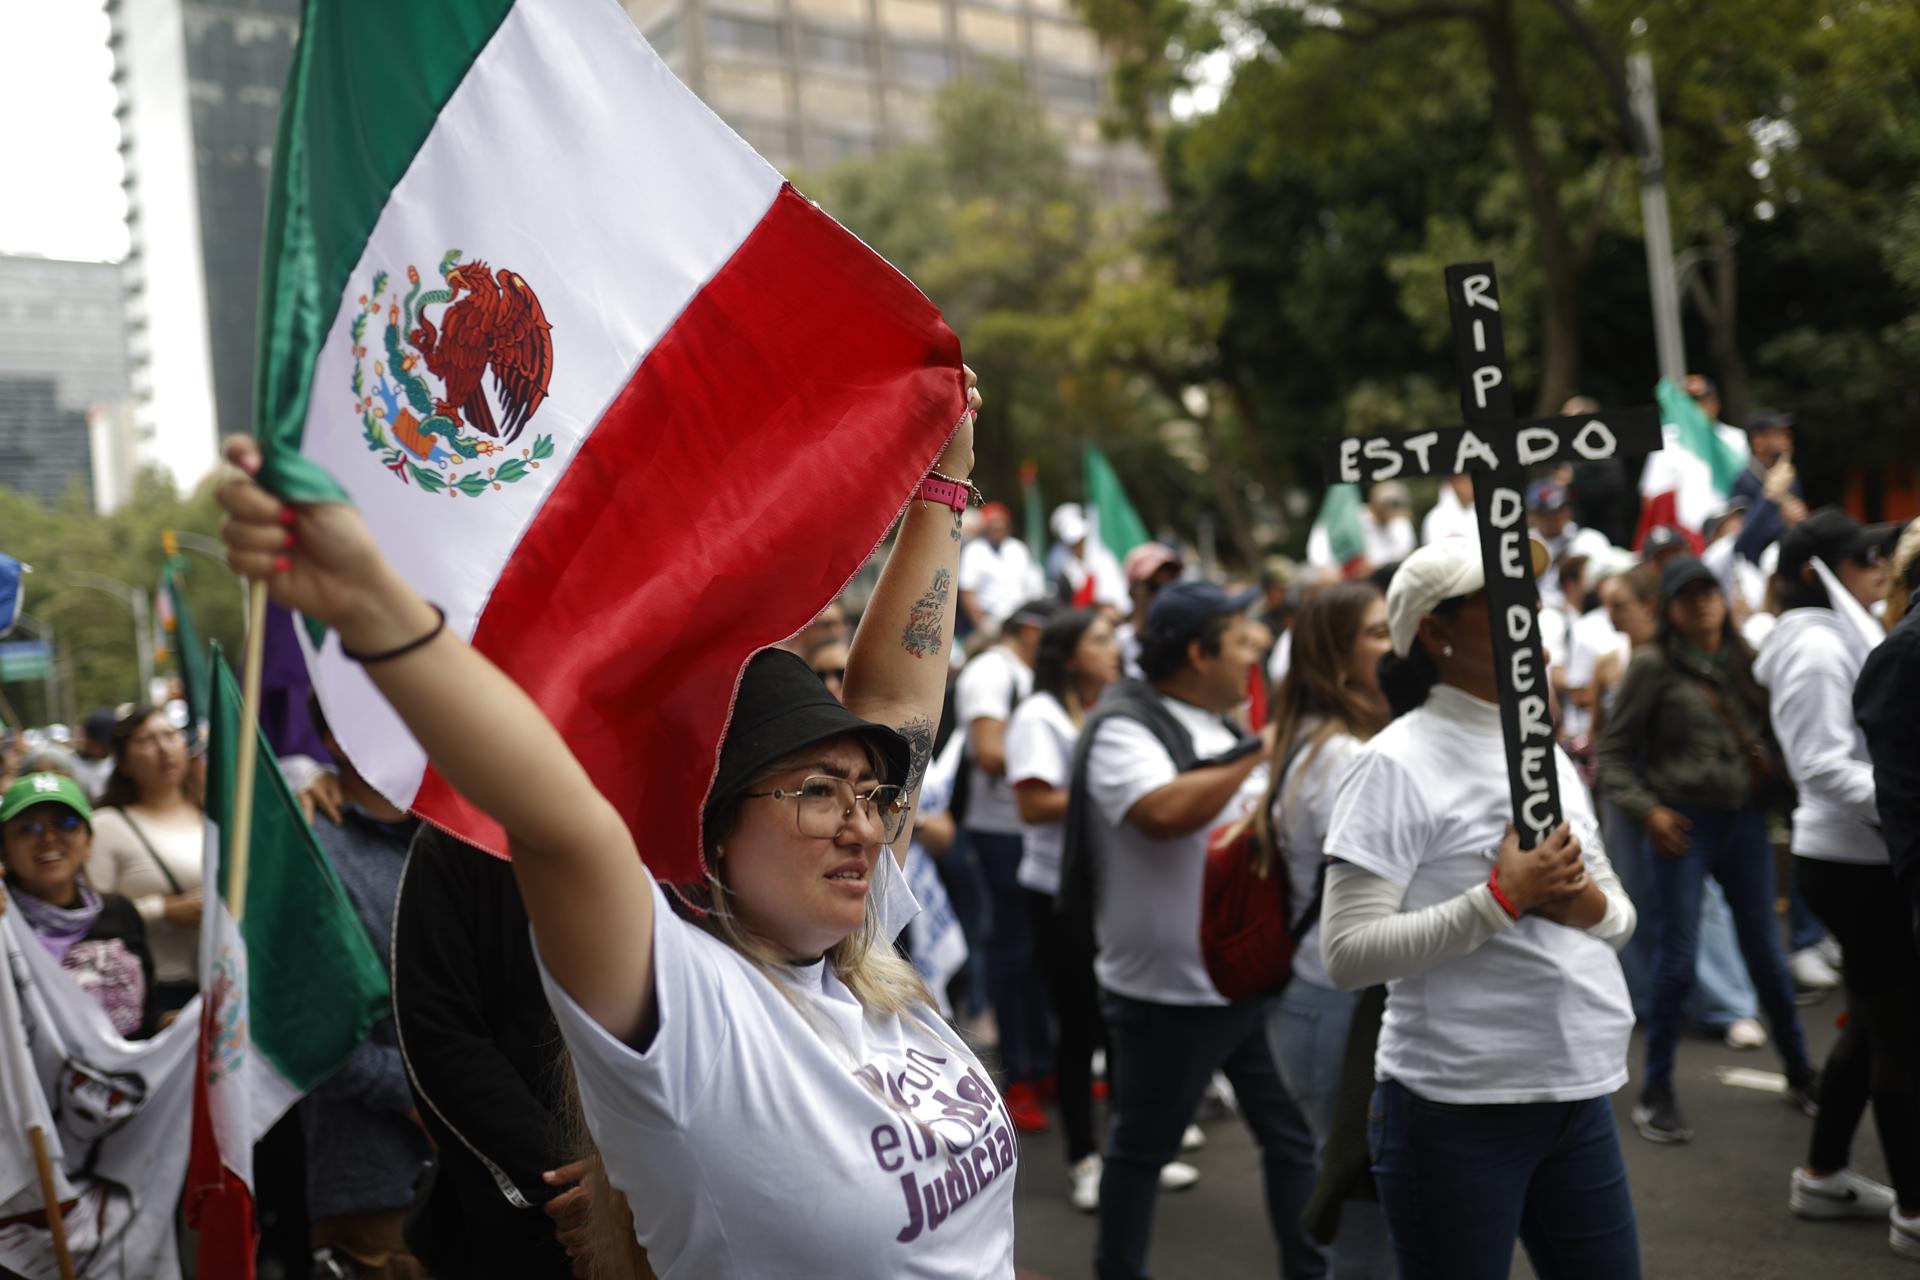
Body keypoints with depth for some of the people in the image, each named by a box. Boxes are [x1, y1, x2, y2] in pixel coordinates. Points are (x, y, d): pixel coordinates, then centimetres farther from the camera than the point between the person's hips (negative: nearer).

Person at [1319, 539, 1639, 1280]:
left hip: (1580, 1091, 7)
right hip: (1457, 1107, -7)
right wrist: (1502, 898, -21)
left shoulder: (1545, 752, 10)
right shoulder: (1398, 763, -13)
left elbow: (1621, 916, 15)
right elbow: (1347, 954, -19)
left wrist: (1589, 904, -8)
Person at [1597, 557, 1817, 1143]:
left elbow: (1770, 733, 14)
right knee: (1679, 961, -1)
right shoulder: (1653, 666, -4)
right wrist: (1646, 810, -13)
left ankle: (1799, 1073, 30)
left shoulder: (1745, 659, 6)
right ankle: (1655, 1091, 12)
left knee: (1767, 952, 13)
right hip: (1685, 824, -3)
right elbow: (1614, 752, -3)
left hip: (1746, 817, 4)